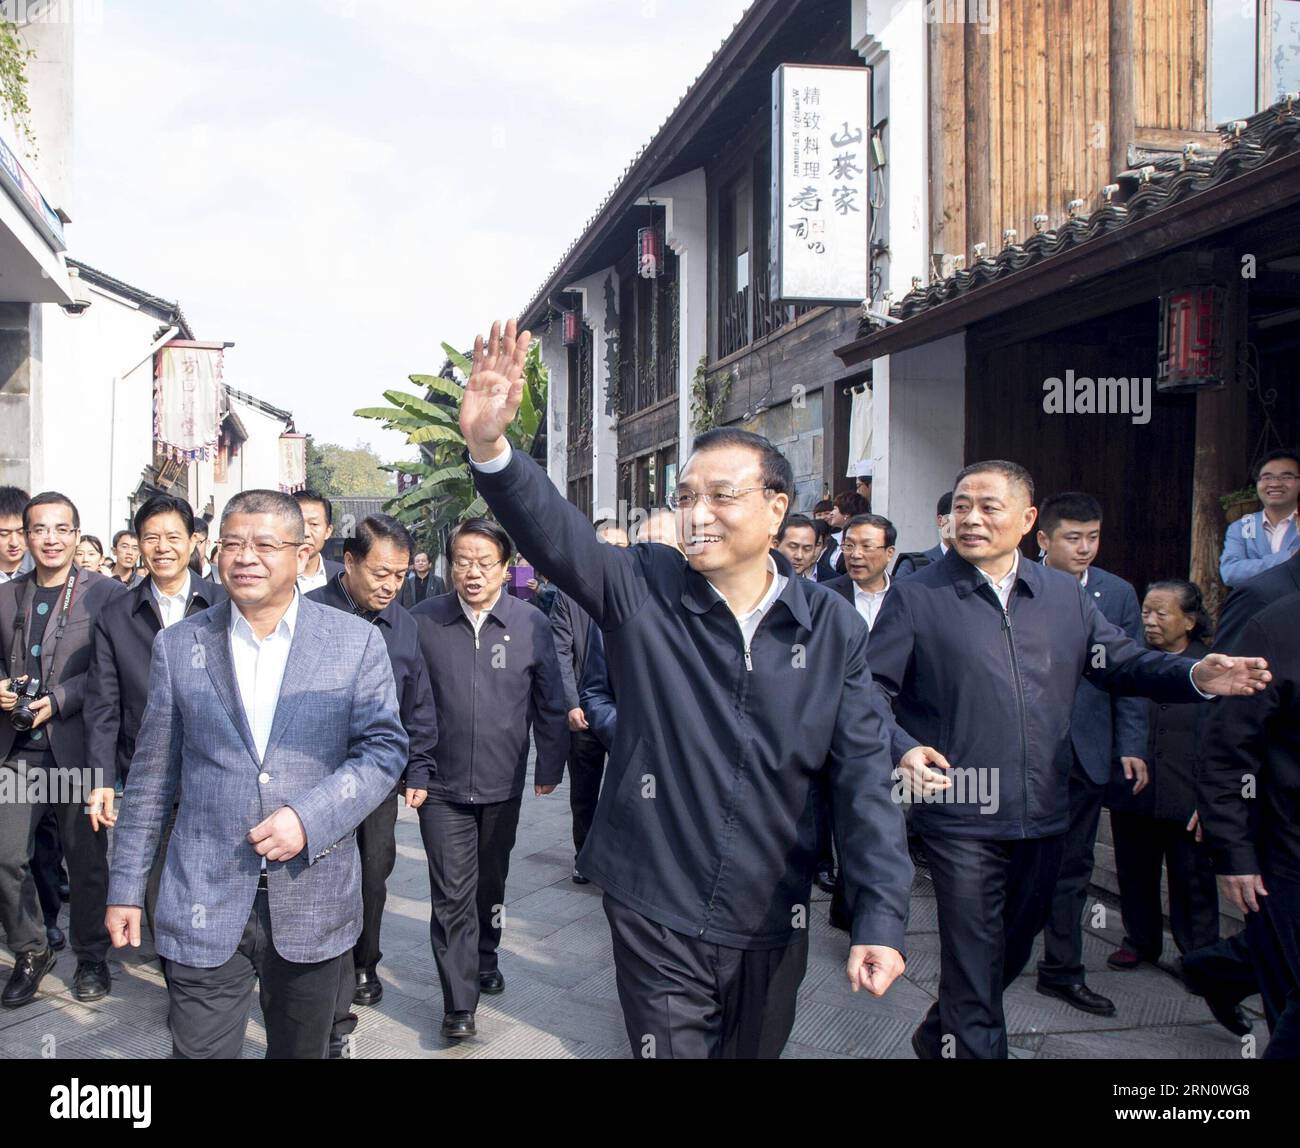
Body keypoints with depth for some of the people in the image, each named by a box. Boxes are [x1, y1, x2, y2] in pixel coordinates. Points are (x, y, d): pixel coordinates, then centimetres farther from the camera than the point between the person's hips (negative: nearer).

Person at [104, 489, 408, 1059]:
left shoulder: (356, 642, -1)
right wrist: (125, 887, 8)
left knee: (302, 1049, 17)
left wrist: (310, 817, -17)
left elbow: (385, 748, -3)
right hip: (204, 903, 0)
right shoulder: (178, 645, 3)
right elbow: (151, 776, 7)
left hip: (313, 899, 0)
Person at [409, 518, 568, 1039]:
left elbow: (550, 702, 2)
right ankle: (459, 1003, 7)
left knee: (491, 885, 20)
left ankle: (485, 960, 43)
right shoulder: (423, 621, -7)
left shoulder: (531, 623, -6)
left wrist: (550, 766, 4)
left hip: (503, 784, 2)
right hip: (442, 785, -1)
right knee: (452, 894, -3)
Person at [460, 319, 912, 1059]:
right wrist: (490, 445, -44)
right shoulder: (644, 591, -8)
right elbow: (556, 535, -25)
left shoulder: (833, 629, -5)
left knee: (758, 1050, 21)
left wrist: (881, 919, -14)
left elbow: (866, 778, -7)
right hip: (657, 915, -2)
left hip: (773, 921, 2)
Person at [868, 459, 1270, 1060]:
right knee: (974, 965, -1)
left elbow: (1122, 661, 9)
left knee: (1014, 949, 22)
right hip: (961, 815, -5)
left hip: (1043, 816, 6)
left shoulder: (1066, 595, 9)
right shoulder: (915, 596, -5)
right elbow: (869, 690, -8)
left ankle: (938, 1037, 45)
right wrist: (903, 749, -26)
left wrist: (1196, 676, -9)